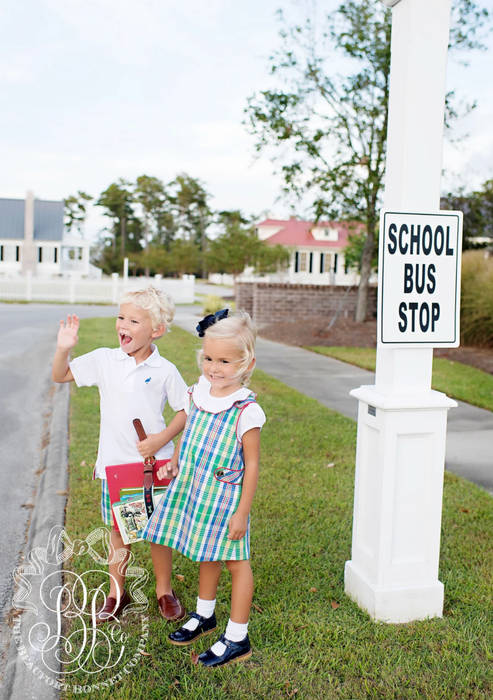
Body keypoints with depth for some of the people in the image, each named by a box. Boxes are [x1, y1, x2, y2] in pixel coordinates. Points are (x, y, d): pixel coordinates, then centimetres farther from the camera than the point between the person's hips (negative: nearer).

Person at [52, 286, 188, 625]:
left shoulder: (165, 371, -9)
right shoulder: (104, 360, -2)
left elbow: (186, 411, -2)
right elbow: (60, 376, 7)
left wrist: (162, 439, -15)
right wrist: (64, 348, -11)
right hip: (114, 465, 2)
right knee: (118, 530, 15)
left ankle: (164, 590, 32)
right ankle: (117, 592, 34)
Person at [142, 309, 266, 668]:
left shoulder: (245, 410, -22)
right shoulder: (199, 393, -3)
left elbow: (252, 464, -17)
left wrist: (243, 512, -15)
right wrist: (174, 461, 18)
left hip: (226, 497, -6)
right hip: (194, 490, 7)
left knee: (235, 561, 8)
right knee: (207, 556, 23)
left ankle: (238, 639, 22)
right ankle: (204, 616, 44)